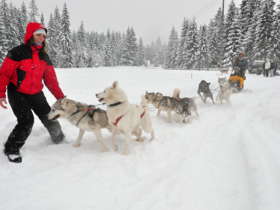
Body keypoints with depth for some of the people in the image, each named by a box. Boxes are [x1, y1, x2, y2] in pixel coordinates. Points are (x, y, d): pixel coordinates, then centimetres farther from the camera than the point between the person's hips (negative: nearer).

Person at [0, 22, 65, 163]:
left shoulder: (44, 56, 3)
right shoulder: (17, 53, -15)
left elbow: (51, 80, 5)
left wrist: (61, 97, 2)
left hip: (36, 94, 5)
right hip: (17, 94, -5)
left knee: (49, 118, 7)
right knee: (26, 121, -17)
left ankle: (58, 138, 33)